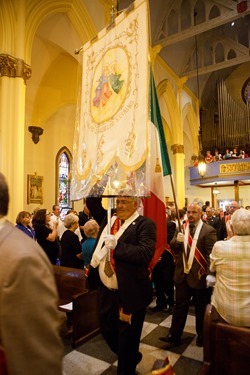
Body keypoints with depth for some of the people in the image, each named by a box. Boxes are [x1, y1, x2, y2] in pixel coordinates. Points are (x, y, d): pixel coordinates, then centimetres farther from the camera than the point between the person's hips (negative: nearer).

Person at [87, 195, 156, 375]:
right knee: (107, 330, 25)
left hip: (130, 293, -7)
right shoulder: (109, 218, 5)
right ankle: (132, 357, 51)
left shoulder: (145, 224, -15)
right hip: (106, 290, 8)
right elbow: (92, 203, 10)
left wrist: (117, 245, -27)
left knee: (127, 337, 13)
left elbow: (146, 254, -26)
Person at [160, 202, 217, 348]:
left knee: (201, 309, 16)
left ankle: (202, 336, 38)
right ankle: (174, 336, 25)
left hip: (199, 276, -3)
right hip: (182, 274, 4)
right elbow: (173, 248, 3)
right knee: (180, 307, 13)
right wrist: (177, 240, -19)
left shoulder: (209, 230, -11)